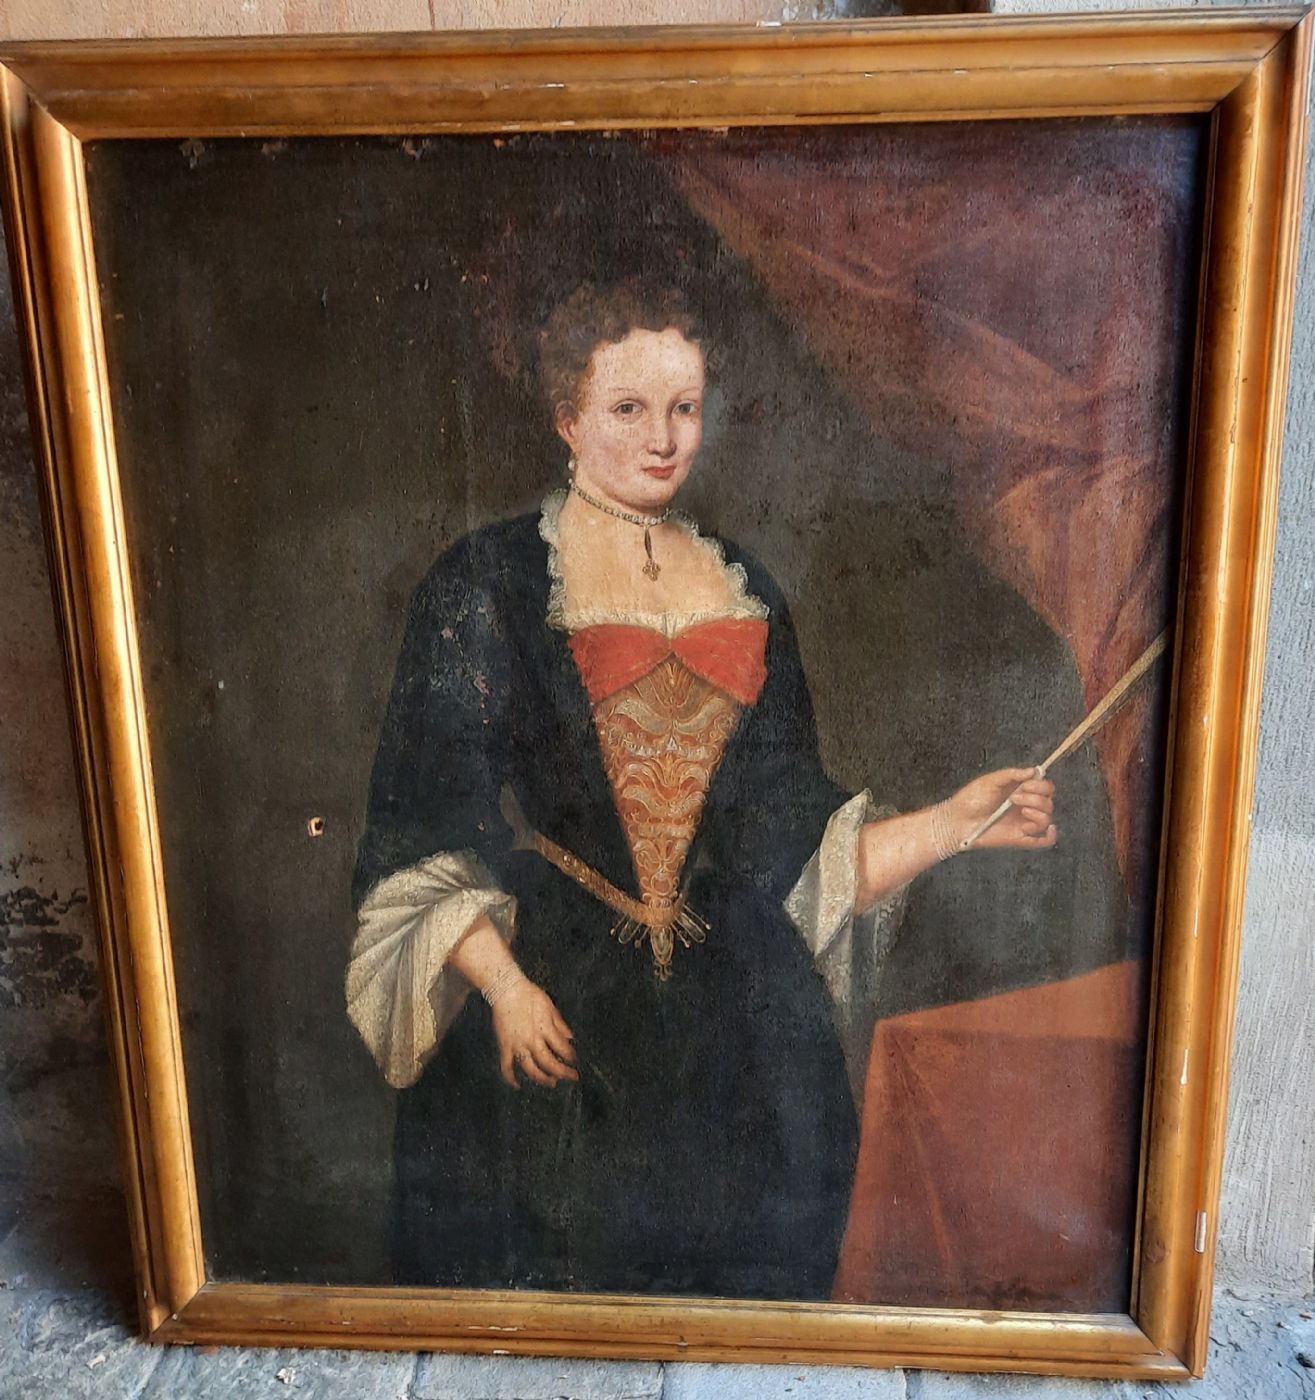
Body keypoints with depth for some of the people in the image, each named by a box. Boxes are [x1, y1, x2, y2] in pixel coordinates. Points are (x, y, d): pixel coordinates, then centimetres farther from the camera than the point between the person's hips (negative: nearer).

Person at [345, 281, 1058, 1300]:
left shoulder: (744, 593, 10)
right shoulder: (488, 584, -2)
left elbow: (789, 840, 7)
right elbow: (432, 831, -6)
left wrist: (955, 822, -4)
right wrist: (504, 983, -17)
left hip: (728, 1025, 4)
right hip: (545, 1015, -3)